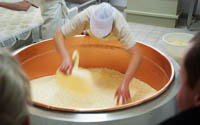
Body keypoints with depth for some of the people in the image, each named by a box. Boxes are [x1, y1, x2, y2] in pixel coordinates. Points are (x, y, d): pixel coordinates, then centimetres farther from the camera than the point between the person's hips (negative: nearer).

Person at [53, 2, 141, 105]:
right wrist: (66, 57, -60)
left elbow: (136, 54, -53)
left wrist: (125, 83, -64)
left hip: (114, 41, -1)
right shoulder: (85, 17, -43)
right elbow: (59, 35, -41)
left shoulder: (120, 26, -46)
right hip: (90, 37, 1)